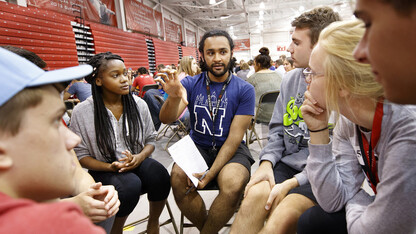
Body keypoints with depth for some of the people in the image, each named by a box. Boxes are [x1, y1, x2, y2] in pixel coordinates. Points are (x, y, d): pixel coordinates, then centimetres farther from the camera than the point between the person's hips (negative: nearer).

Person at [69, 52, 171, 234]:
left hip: (137, 162, 3)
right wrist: (110, 167, -19)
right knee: (130, 184, -32)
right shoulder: (82, 112, -9)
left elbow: (150, 140, 5)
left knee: (159, 175, -27)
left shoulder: (138, 104, -1)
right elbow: (80, 155, -4)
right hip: (103, 170, -2)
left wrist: (139, 157, -16)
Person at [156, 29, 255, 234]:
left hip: (230, 149, -1)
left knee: (233, 184, -31)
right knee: (178, 178, -27)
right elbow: (167, 119, -10)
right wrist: (173, 98, -33)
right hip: (197, 146, 2)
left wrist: (210, 173, -18)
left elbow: (234, 138, -8)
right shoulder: (190, 84, 2)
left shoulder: (244, 90, -4)